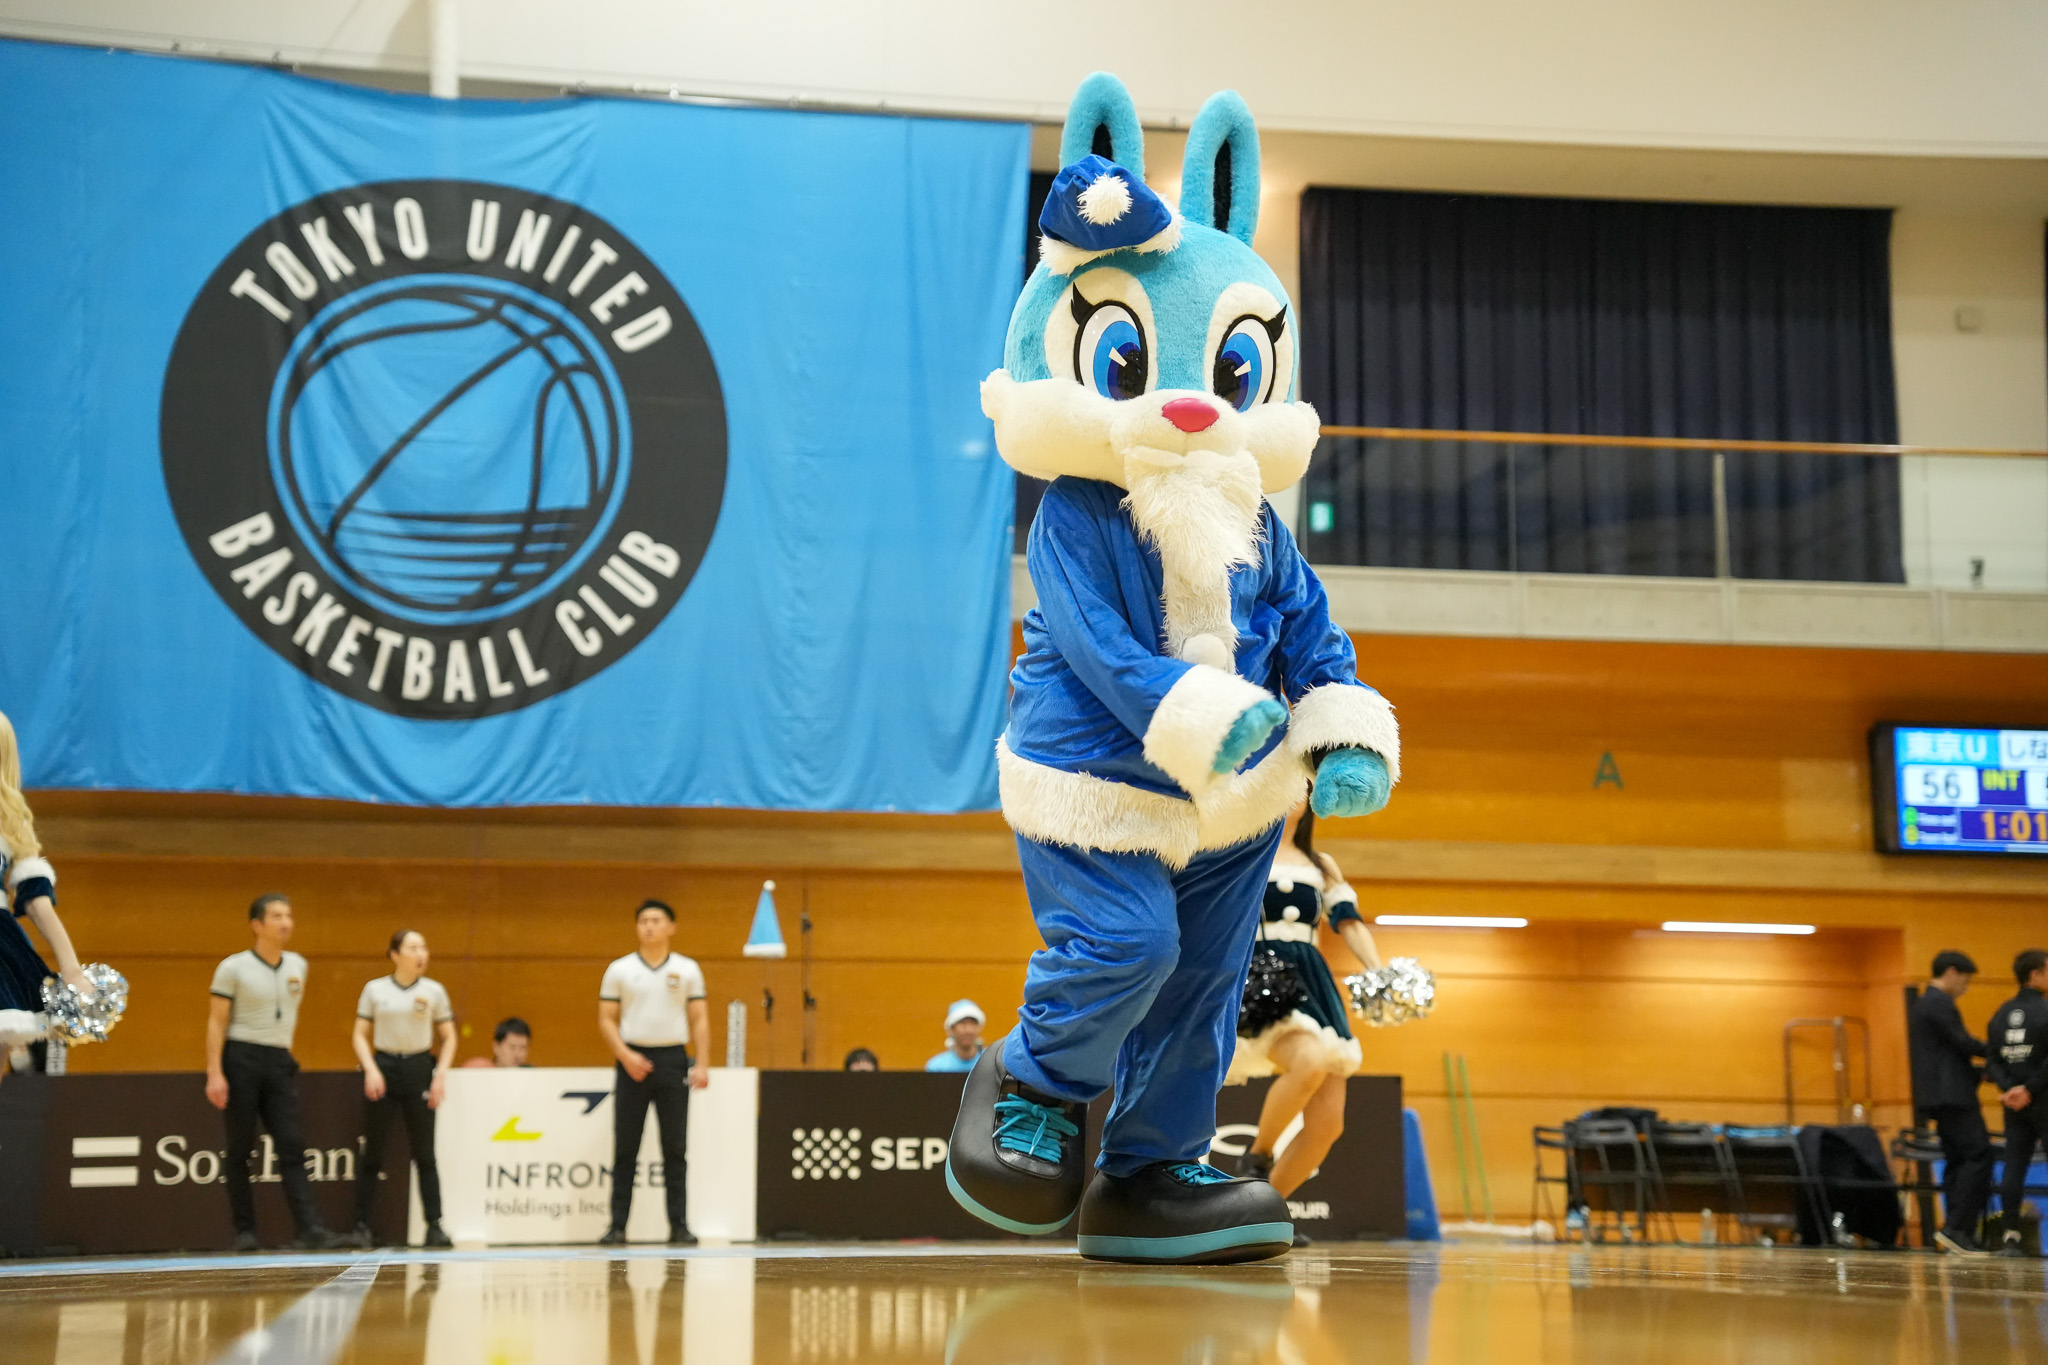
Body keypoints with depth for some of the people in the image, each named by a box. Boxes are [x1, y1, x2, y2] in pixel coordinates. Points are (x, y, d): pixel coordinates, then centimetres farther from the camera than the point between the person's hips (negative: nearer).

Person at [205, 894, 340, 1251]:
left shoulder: (298, 966, 10)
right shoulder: (234, 967, -5)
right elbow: (216, 1021, -7)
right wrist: (214, 1072, -14)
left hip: (280, 1061, 4)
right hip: (241, 1059, -4)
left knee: (291, 1147, -5)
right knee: (240, 1148, 1)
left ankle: (308, 1229, -12)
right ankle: (244, 1230, 9)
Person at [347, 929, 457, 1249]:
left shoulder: (434, 991, 4)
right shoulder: (374, 990, 3)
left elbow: (448, 1037, 9)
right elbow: (360, 1035, 4)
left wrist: (441, 1073, -4)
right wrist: (370, 1069, -11)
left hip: (419, 1069, 0)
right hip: (383, 1067, 0)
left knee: (424, 1153, -2)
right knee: (372, 1154, 2)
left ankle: (434, 1226, -1)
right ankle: (362, 1227, 8)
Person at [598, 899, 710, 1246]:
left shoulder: (688, 970, 6)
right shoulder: (619, 970, 5)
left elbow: (699, 1019, 6)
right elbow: (606, 1019, 4)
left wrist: (701, 1063, -5)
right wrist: (625, 1055, -10)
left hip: (674, 1060, 0)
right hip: (633, 1060, 0)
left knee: (675, 1146, 2)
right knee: (625, 1147, 0)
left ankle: (679, 1226, 5)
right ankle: (617, 1226, 3)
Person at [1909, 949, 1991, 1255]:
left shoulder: (1923, 1004, 22)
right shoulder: (1940, 1004, -10)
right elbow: (1963, 1042, -16)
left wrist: (1977, 1069, 18)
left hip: (1939, 1097, 11)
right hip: (1952, 1095, -11)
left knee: (1957, 1161, 8)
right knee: (1978, 1154, -13)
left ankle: (1956, 1236, 4)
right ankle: (1956, 1227, -18)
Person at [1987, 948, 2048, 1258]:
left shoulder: (2002, 1013, 9)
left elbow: (1991, 1060, 5)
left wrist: (2009, 1088, -5)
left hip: (2014, 1102, 6)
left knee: (2014, 1166, 6)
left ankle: (2010, 1236, 5)